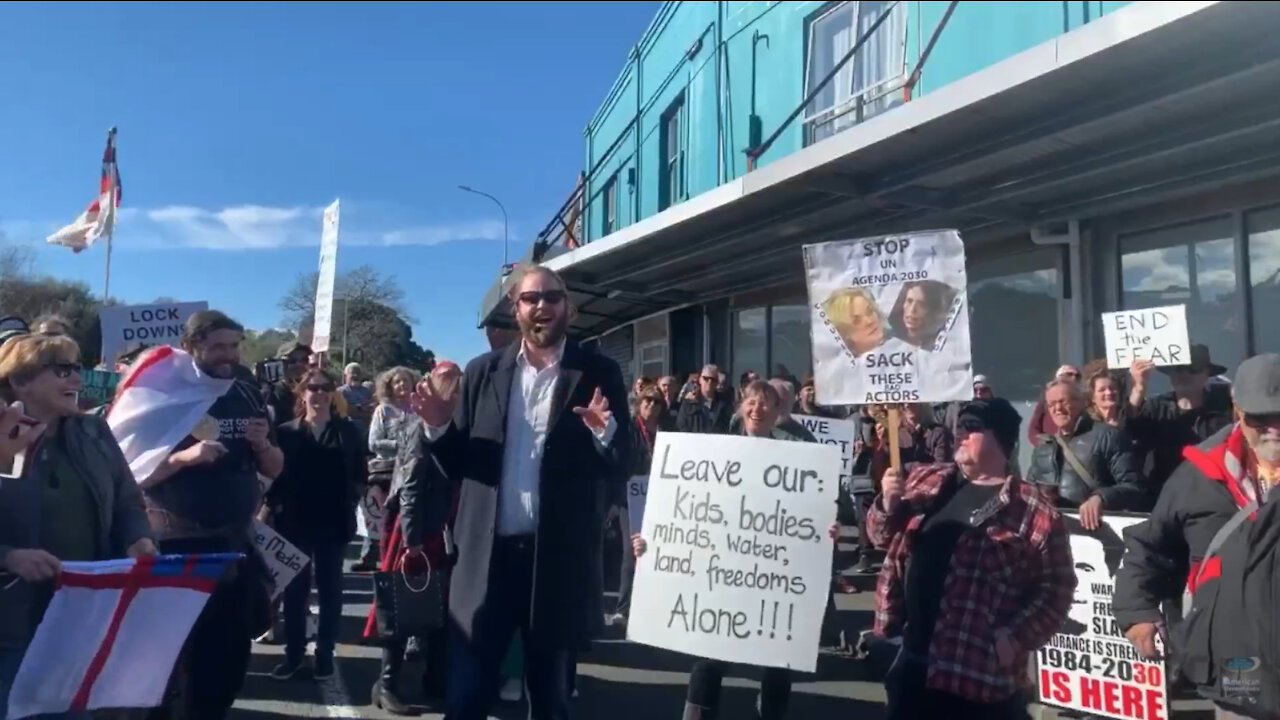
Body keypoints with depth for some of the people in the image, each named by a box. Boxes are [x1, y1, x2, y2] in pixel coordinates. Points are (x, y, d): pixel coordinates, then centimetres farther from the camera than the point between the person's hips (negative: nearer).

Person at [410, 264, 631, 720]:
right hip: (486, 555, 1)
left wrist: (604, 430, -22)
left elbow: (620, 469, -3)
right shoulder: (483, 372, 7)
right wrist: (438, 426, -12)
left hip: (559, 558, -1)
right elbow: (457, 466, 6)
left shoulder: (598, 374, 0)